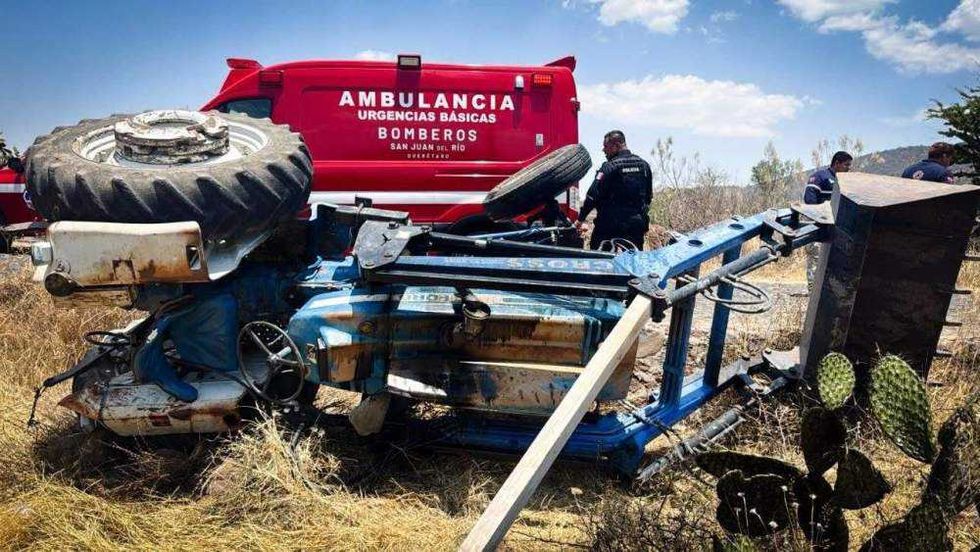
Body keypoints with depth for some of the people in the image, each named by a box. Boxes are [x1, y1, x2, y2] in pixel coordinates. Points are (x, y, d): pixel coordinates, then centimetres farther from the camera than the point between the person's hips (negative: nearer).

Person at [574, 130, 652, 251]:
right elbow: (648, 196, 17)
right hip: (637, 225, 6)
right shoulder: (644, 165, 9)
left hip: (610, 224, -6)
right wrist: (644, 224, 26)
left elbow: (593, 195, -16)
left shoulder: (610, 167, -11)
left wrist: (581, 219, -8)